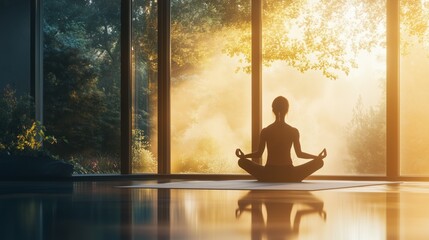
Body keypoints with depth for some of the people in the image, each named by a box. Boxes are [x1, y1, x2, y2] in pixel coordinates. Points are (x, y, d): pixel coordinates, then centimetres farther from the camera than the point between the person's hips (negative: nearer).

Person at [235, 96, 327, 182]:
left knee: (242, 161, 19)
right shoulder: (294, 131, -4)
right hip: (288, 176, -1)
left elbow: (258, 153, 2)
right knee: (319, 162, 11)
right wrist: (318, 157, 12)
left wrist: (243, 156, 16)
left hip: (269, 175, 1)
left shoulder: (265, 131, -3)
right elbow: (299, 154, 2)